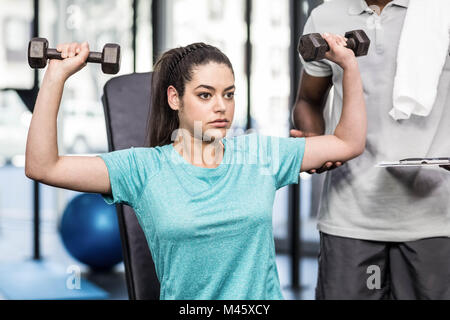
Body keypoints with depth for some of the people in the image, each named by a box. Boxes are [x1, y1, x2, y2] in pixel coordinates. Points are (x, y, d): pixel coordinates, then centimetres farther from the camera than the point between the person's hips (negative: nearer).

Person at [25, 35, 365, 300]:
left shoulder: (260, 154, 5)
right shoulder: (145, 169, -2)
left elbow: (349, 143, 12)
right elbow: (42, 166, -9)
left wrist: (349, 64, 6)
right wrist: (56, 76, -12)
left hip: (263, 295, 3)